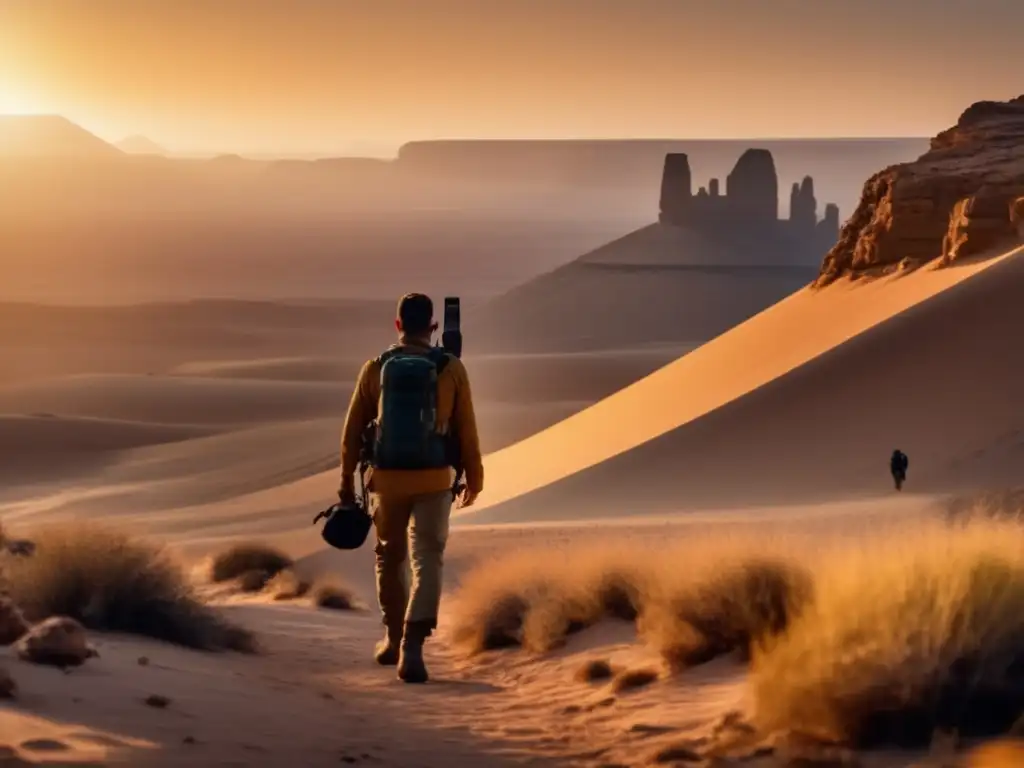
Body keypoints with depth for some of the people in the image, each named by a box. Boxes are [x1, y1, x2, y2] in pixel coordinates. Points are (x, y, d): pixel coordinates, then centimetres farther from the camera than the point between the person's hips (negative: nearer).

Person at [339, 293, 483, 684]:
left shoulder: (376, 368, -1)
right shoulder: (451, 369, -4)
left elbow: (353, 428, 2)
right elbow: (466, 430, -1)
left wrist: (347, 479, 11)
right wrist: (473, 478, 11)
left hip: (387, 478, 2)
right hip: (434, 480, -2)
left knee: (389, 557, 20)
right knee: (427, 562, 0)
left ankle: (393, 639, 33)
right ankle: (412, 646, -18)